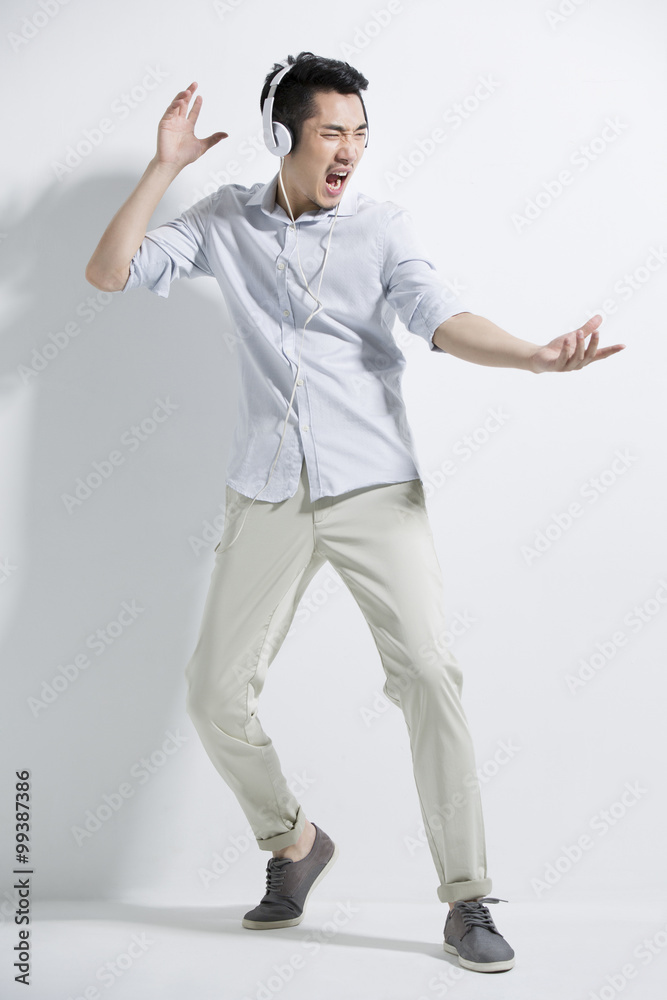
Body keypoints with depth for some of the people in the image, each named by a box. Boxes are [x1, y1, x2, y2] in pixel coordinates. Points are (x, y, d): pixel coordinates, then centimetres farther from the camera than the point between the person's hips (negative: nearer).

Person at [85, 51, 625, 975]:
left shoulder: (380, 225, 4)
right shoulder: (226, 222, 10)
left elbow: (440, 318, -11)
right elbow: (110, 273, 6)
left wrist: (535, 354, -29)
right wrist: (164, 166, -2)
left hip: (374, 487, -2)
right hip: (267, 496, 2)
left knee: (428, 674, -13)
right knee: (216, 692, 1)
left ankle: (467, 902, 0)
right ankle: (293, 842, 28)